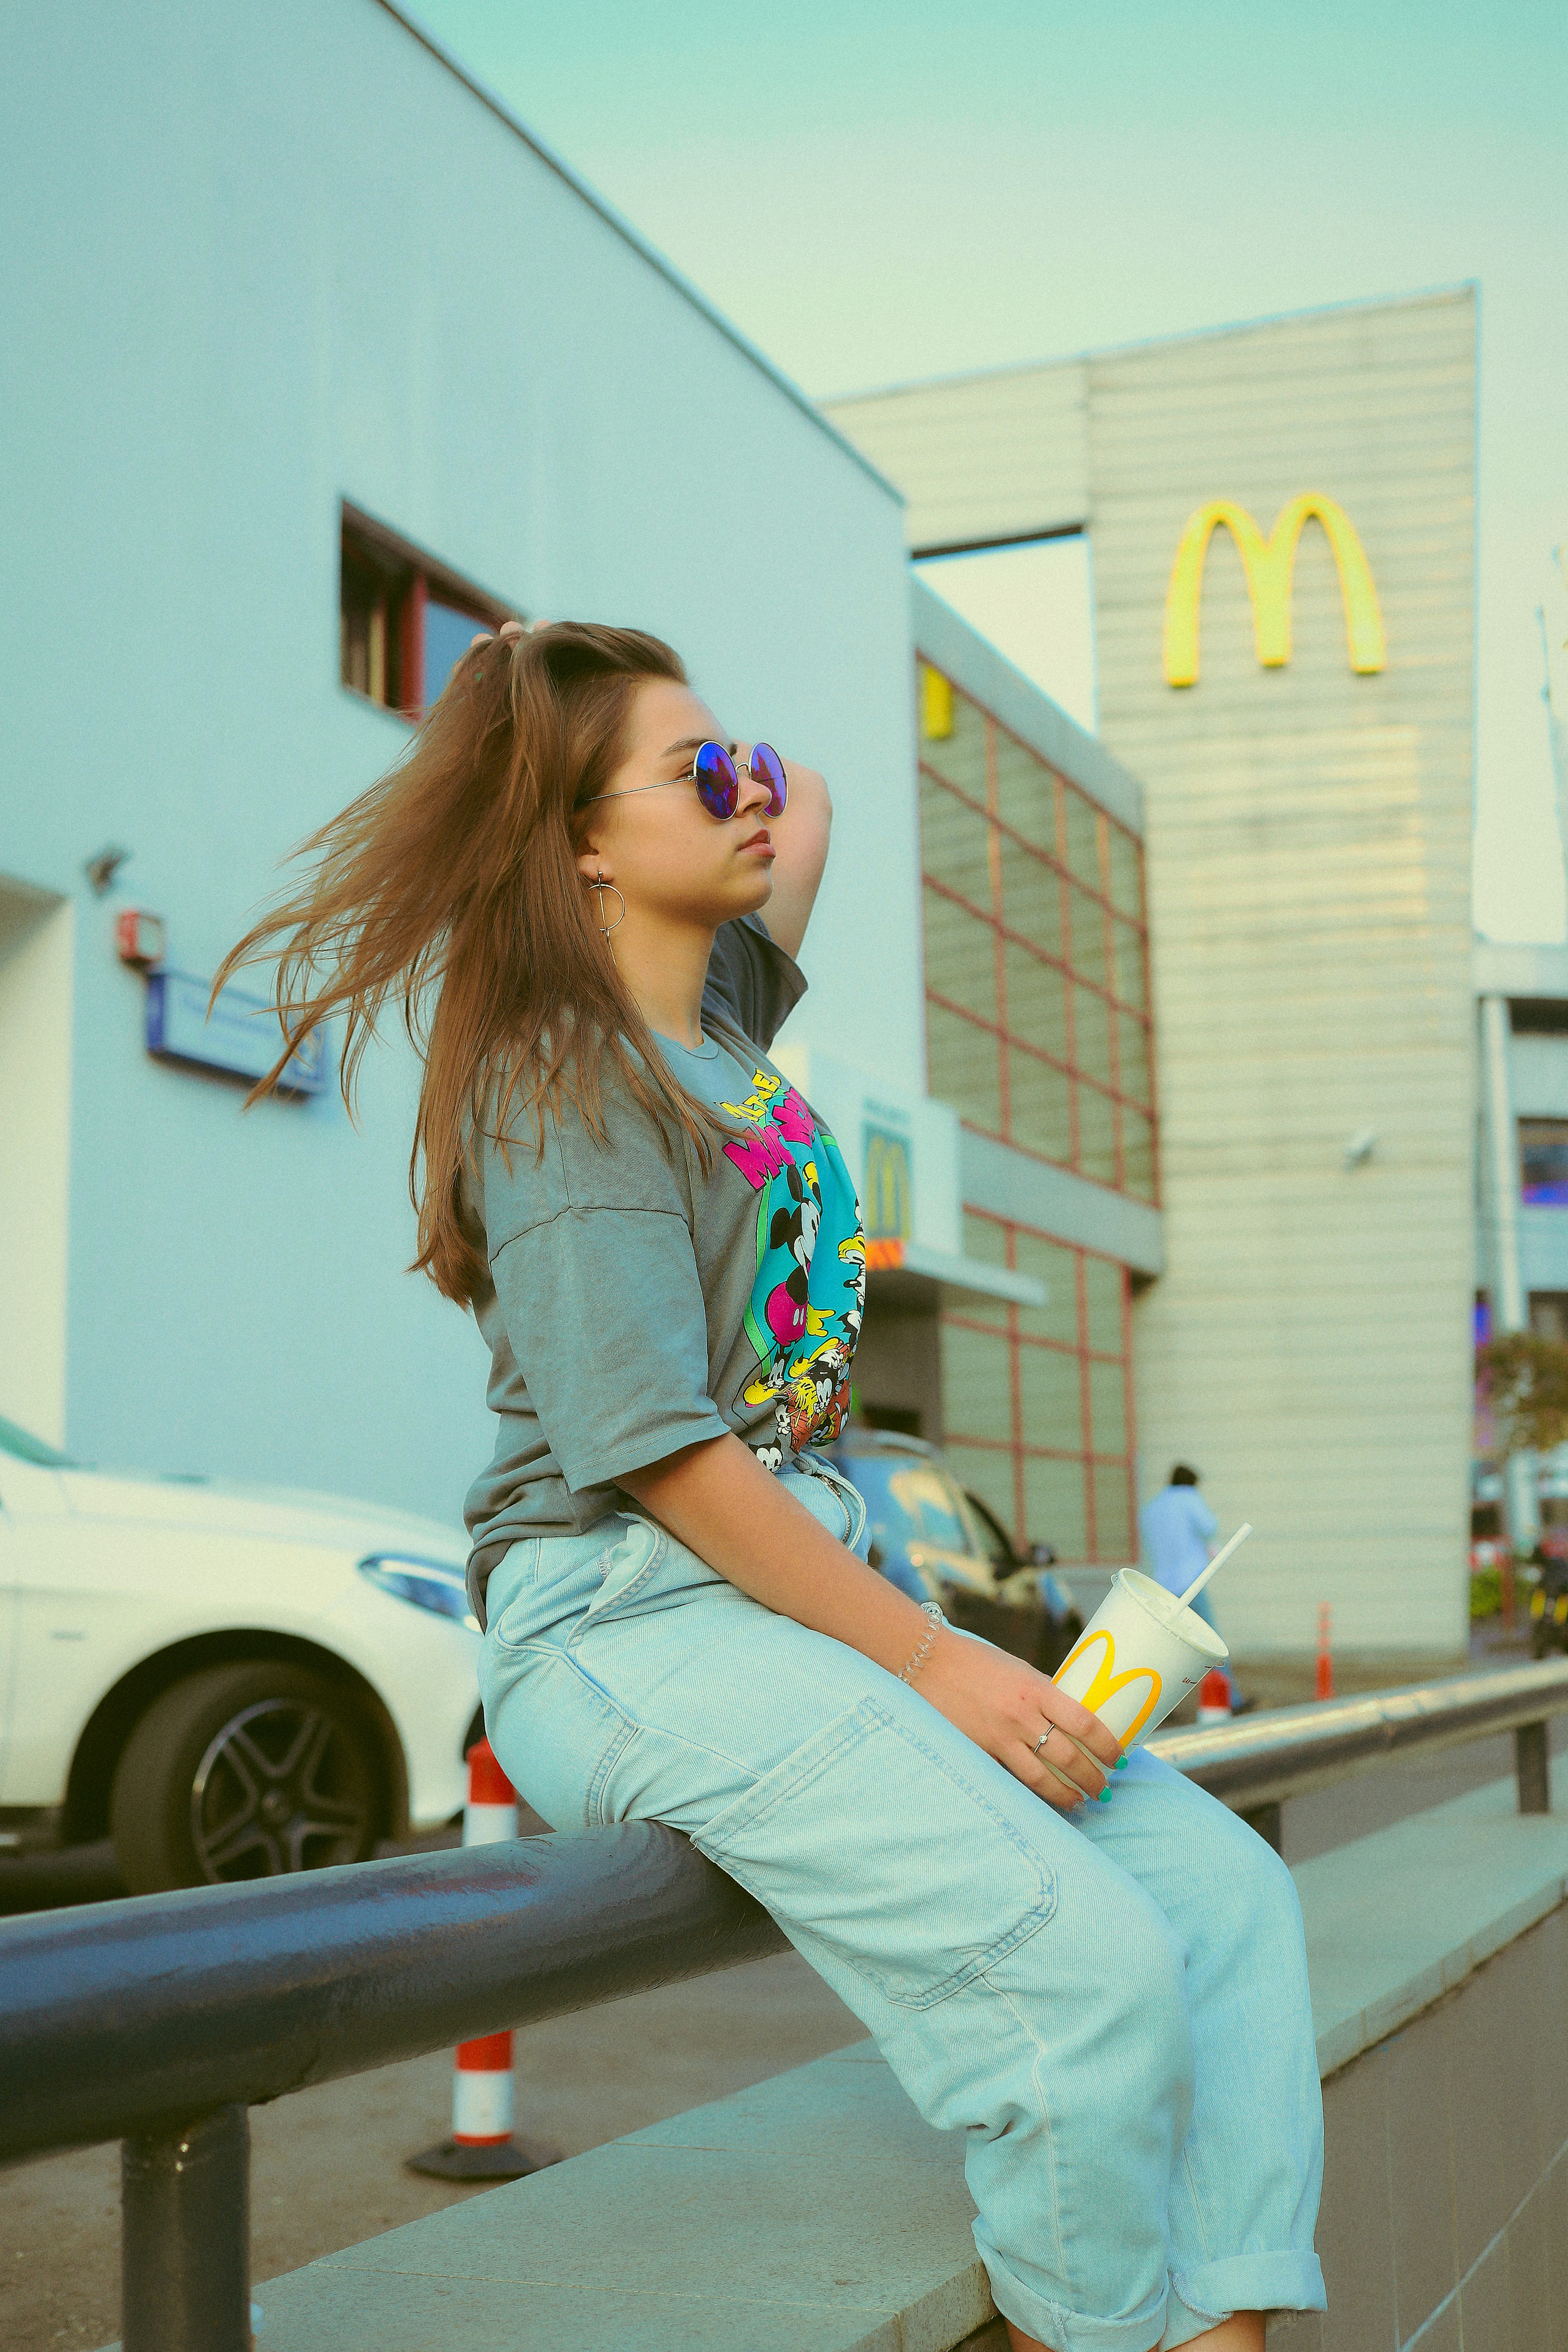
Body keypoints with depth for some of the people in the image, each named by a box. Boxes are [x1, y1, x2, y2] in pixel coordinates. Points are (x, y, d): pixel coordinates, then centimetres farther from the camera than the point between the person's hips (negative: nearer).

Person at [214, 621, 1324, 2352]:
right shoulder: (567, 1088, -10)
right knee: (1087, 1964, -25)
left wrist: (788, 809, 17)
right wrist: (936, 1662, -18)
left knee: (1225, 1892, -3)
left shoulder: (721, 1018, 16)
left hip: (810, 1595, 9)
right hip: (627, 1625, -9)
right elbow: (659, 1453, -17)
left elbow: (796, 839, 40)